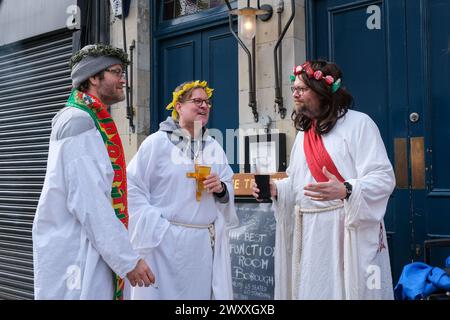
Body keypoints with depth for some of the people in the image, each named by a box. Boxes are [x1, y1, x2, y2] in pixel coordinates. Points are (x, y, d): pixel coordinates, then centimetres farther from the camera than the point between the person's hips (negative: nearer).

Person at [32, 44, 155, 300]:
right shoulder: (79, 120, -15)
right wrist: (128, 259, -20)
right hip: (76, 258, -9)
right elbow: (87, 201, -22)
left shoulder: (93, 121, 15)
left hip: (95, 254, 9)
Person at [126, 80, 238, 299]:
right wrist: (155, 226, -15)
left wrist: (221, 190, -6)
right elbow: (132, 187, -9)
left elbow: (229, 192, 16)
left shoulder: (214, 147, 13)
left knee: (201, 292, 10)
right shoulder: (156, 142, -4)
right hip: (167, 241, -5)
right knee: (167, 292, 3)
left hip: (206, 242, 5)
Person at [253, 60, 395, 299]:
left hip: (348, 230, -7)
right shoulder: (303, 133, 16)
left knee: (347, 289, 0)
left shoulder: (358, 123, -7)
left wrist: (345, 190, -31)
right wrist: (275, 188, 3)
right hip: (308, 233, 7)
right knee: (310, 290, 13)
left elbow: (384, 178, -15)